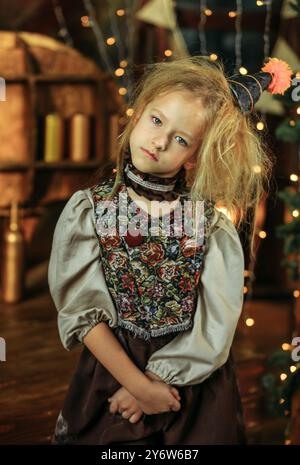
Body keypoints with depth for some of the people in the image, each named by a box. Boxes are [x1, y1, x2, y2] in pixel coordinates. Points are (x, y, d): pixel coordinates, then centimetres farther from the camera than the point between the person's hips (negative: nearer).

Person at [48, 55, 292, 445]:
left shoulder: (215, 225, -9)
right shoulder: (86, 210, -7)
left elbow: (216, 326, -11)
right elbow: (82, 311, -11)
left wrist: (156, 380, -16)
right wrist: (138, 384, -18)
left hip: (193, 384, 0)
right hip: (109, 374, 0)